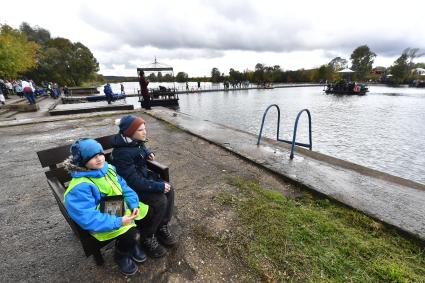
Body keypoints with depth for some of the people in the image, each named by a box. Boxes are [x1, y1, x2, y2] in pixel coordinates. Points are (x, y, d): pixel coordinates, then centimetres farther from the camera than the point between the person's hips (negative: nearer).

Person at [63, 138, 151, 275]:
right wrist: (118, 222, -31)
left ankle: (132, 241, 26)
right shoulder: (80, 187, -25)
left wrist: (134, 205, -12)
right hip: (103, 223, -7)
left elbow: (124, 187, 2)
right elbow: (88, 218, -27)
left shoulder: (107, 169, -3)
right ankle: (121, 255, 10)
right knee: (129, 231, -26)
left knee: (146, 211, 2)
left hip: (122, 208, 7)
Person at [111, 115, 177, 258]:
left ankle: (162, 227, 10)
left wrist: (148, 153, 0)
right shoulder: (122, 153, -29)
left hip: (143, 176, 9)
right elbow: (134, 181, -31)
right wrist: (159, 186, -27)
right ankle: (147, 237, 2)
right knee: (160, 201, -22)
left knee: (169, 191, -6)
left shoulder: (136, 142, -3)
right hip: (131, 187, -8)